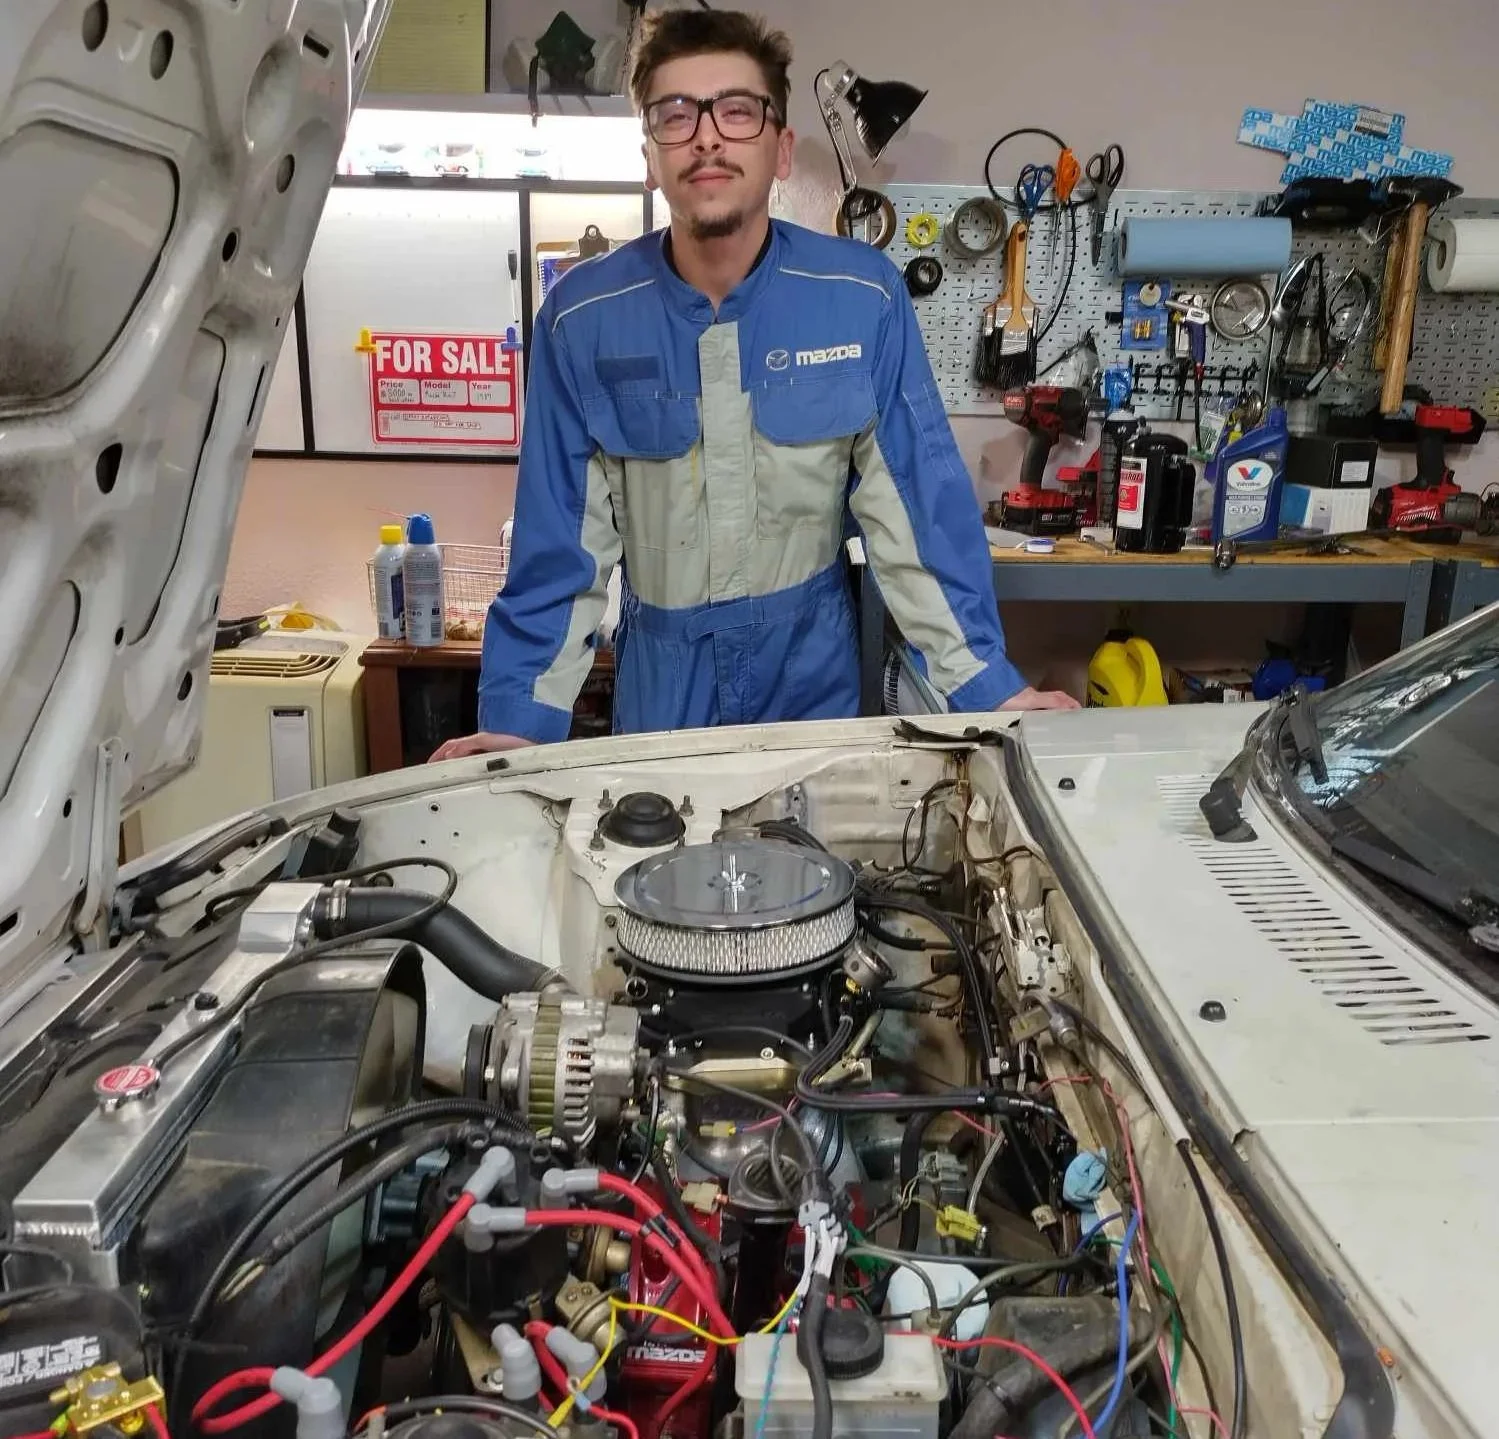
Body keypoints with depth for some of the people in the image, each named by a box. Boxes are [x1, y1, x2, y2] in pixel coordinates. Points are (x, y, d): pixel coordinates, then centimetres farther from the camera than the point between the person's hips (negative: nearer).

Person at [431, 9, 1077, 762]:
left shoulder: (863, 296, -11)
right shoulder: (582, 315, -10)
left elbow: (917, 503, -9)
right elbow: (560, 538, -8)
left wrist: (987, 687, -12)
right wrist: (520, 718, -12)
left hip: (813, 679, 0)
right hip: (659, 686, 1)